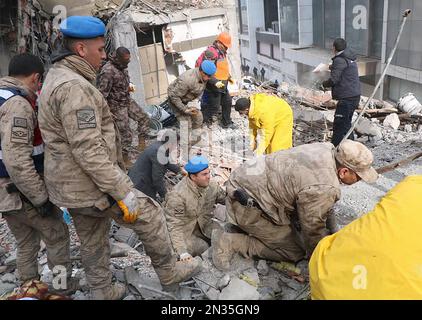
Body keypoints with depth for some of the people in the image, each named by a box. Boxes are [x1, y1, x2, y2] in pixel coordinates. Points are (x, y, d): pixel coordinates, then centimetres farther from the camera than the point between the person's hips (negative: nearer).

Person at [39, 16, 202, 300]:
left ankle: (103, 293, 38)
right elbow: (89, 151, -28)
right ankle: (170, 274, 23)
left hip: (71, 187, 10)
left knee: (93, 242, 21)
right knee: (151, 216, 5)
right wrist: (124, 192, -25)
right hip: (93, 187, -10)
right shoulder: (74, 87, -23)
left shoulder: (57, 78, 12)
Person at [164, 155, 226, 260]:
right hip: (185, 230, -5)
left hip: (204, 225, 6)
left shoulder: (212, 186, -10)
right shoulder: (177, 195, -28)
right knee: (203, 248, -25)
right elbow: (175, 226, -28)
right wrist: (182, 252, -35)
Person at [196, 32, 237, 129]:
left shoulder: (222, 52, 10)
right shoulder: (210, 52, -21)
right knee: (214, 106, -2)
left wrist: (229, 77, 16)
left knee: (227, 103, 16)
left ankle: (227, 122, 32)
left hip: (223, 85, 9)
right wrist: (215, 82, -31)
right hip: (213, 86, -9)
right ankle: (203, 120, 20)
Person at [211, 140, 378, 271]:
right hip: (245, 205, -9)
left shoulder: (328, 149, -3)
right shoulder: (323, 189, -29)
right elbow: (313, 230, -13)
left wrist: (332, 233, 23)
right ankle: (231, 242, -3)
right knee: (294, 251, 0)